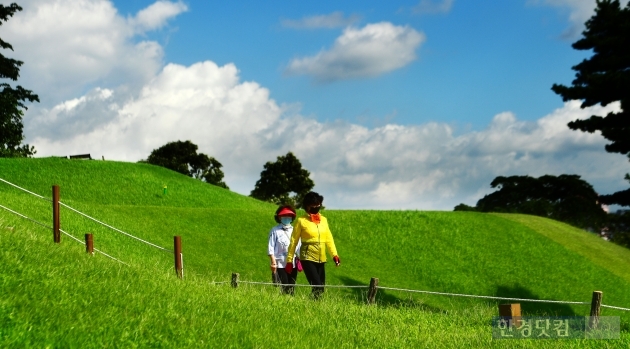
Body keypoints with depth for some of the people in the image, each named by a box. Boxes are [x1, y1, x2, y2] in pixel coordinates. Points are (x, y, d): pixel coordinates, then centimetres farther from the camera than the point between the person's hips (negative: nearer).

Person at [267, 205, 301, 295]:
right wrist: (273, 262, -9)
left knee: (291, 287, 5)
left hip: (293, 264, 4)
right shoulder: (275, 230, 3)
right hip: (280, 264, -4)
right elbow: (270, 247, -1)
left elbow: (299, 247, 16)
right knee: (283, 288, -10)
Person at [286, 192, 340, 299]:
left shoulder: (323, 220, 10)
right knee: (317, 287, -15)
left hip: (321, 259, 5)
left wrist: (334, 255, -2)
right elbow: (294, 241, 0)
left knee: (321, 288, 6)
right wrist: (289, 260, 0)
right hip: (307, 259, -5)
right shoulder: (301, 221, -4)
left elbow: (329, 238, 9)